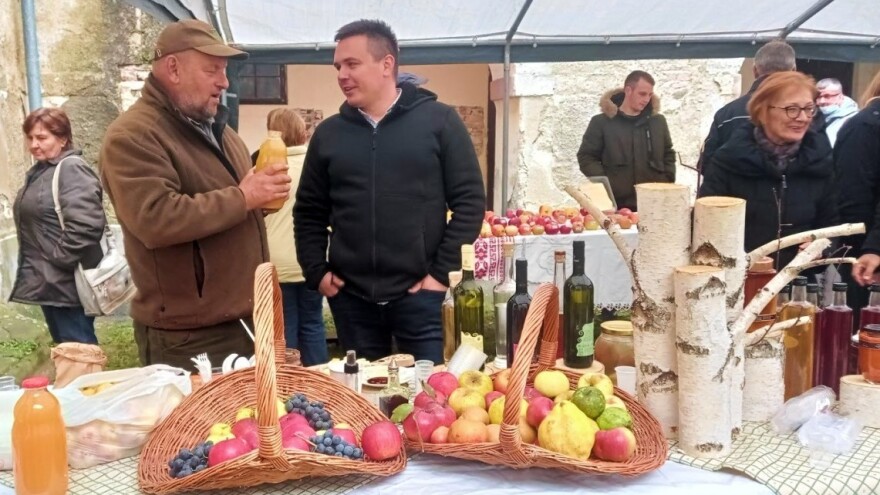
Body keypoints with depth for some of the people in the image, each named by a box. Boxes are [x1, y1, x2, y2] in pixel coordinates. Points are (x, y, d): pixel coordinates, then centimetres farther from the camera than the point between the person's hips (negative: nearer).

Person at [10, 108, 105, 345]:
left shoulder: (72, 168, -14)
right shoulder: (39, 171, 15)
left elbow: (85, 225, -27)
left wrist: (58, 259, -19)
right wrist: (40, 268, 14)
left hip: (67, 282, -10)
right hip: (48, 282, 10)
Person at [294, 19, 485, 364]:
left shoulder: (439, 121, -2)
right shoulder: (328, 133, 8)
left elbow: (470, 201, -4)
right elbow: (309, 211, 14)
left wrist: (443, 272, -8)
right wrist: (316, 272, 4)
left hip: (420, 293, -3)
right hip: (350, 297, 3)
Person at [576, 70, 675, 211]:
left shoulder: (658, 121, 13)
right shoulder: (601, 122, 2)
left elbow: (668, 155, 21)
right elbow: (586, 157, 2)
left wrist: (667, 184, 6)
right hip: (617, 204, -3)